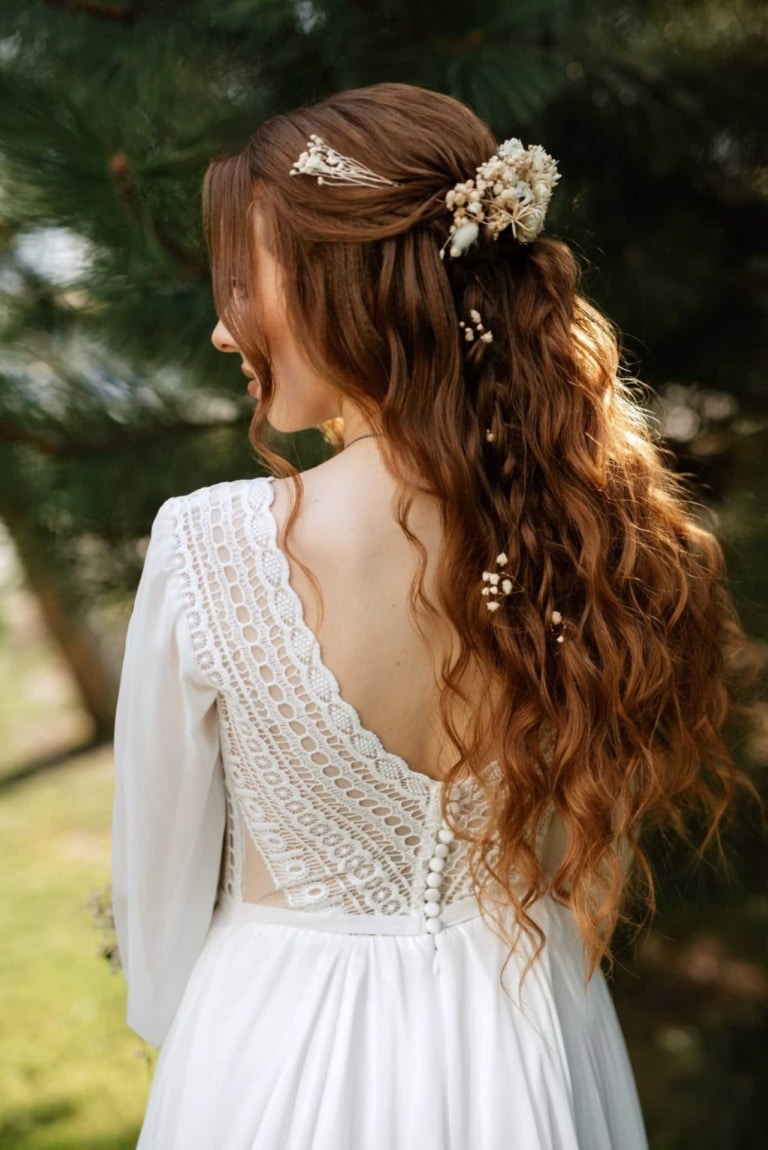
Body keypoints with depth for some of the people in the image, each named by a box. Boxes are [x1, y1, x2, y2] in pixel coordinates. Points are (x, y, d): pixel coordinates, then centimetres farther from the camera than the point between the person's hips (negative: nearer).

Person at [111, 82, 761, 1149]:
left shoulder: (209, 545, -24)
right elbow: (595, 873, 0)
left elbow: (161, 862, -9)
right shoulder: (592, 535, -14)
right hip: (528, 1054, 3)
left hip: (280, 1054, -2)